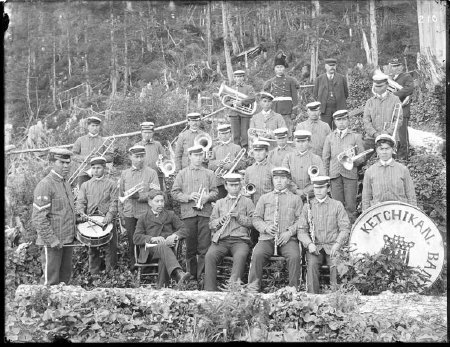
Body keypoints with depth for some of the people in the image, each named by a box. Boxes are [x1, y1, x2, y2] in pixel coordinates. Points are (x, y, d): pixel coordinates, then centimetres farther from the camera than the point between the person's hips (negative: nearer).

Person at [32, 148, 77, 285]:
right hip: (52, 243, -8)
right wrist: (52, 240, -20)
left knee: (65, 275, 16)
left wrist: (74, 233, 14)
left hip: (67, 240, 8)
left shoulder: (65, 183, 12)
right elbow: (38, 219, -19)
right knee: (51, 281, 1)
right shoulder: (45, 185, -15)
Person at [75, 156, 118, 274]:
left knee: (110, 249, -1)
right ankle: (93, 274, 17)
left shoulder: (111, 184, 7)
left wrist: (109, 216, -20)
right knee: (92, 250, 8)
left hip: (107, 221, -2)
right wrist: (82, 213, -16)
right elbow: (80, 201, 5)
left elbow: (114, 202, -2)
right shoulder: (85, 185, 13)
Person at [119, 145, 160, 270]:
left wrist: (139, 196, -18)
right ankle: (132, 264, 16)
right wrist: (121, 216, 9)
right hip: (129, 214, 2)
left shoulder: (151, 173, 3)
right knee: (131, 241, 3)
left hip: (146, 213, -2)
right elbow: (121, 197, 14)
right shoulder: (124, 174, 12)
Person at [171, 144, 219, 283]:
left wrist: (207, 197, -11)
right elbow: (175, 193, 5)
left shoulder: (209, 174, 16)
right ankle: (191, 276, 11)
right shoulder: (182, 174, 12)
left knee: (204, 247, -7)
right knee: (190, 247, 3)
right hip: (188, 213, 0)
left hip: (205, 213, 0)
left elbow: (215, 192, 11)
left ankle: (202, 276, -4)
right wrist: (189, 196, -10)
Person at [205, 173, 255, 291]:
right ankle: (210, 290, -27)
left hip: (240, 239, -2)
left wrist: (239, 216, -8)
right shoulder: (219, 203, 25)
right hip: (221, 240, 2)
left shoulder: (247, 202, 17)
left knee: (240, 256, -36)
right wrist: (220, 220, -1)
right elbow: (211, 224, 20)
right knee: (209, 256, -29)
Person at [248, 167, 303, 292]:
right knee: (257, 255, -30)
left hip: (288, 238, -1)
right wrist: (265, 227, -5)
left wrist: (290, 232, -9)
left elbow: (300, 219, 8)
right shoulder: (264, 198, 22)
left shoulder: (295, 199, 18)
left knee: (295, 256, -33)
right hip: (267, 238, 1)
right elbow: (256, 218, 16)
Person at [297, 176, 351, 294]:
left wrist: (337, 244, -14)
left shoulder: (337, 205, 8)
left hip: (333, 246, -1)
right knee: (311, 263, -29)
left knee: (337, 264, -29)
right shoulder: (307, 206, 11)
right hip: (314, 246, 1)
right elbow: (301, 230, 8)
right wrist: (309, 244, -11)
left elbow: (345, 228, 2)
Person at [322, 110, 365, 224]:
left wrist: (352, 160, -14)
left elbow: (362, 157, 6)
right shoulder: (330, 137, 12)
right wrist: (325, 176, 5)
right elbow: (325, 158, 12)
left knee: (350, 206, -3)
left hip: (350, 174, -1)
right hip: (334, 175, 1)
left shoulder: (356, 137, 7)